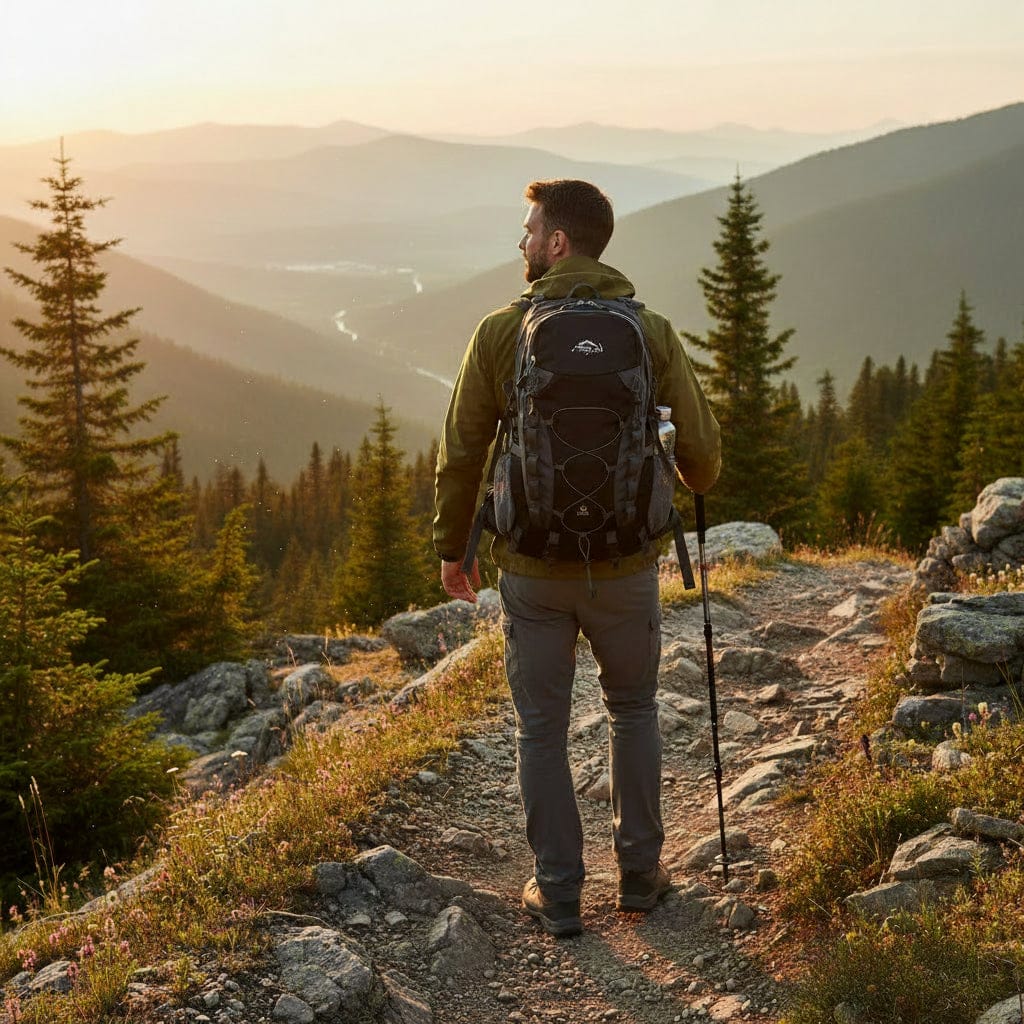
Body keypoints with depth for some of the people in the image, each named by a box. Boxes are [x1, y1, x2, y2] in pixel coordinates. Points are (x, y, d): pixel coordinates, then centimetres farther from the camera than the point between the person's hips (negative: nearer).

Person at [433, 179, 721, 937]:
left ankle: (558, 894, 18)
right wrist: (696, 484, 24)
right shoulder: (652, 333, -5)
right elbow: (701, 451, -1)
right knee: (633, 711, 22)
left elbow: (461, 453, -4)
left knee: (542, 729, 13)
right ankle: (639, 874, 27)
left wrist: (452, 546, 10)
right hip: (626, 567, 1)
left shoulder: (502, 332, -8)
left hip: (532, 570, -1)